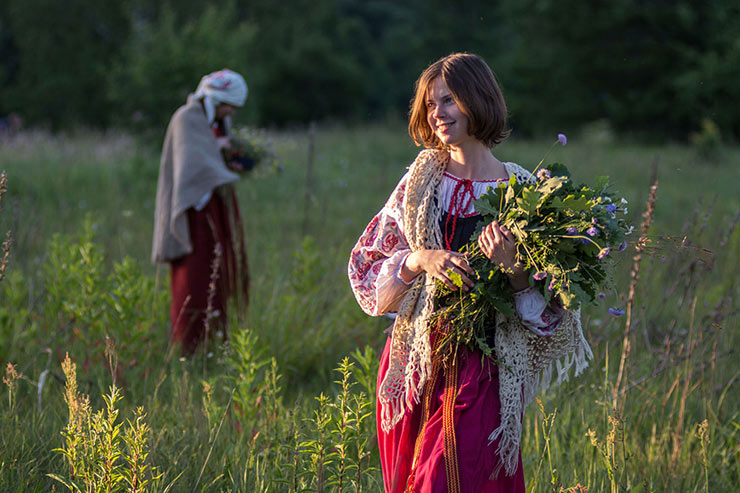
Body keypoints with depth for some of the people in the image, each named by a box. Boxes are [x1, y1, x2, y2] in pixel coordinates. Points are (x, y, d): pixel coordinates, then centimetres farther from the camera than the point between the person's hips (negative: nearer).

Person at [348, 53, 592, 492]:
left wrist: (511, 266, -22)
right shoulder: (422, 179, 6)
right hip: (417, 362, 3)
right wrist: (420, 260, -13)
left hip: (483, 369, -3)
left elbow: (549, 310, -4)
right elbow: (368, 265, 5)